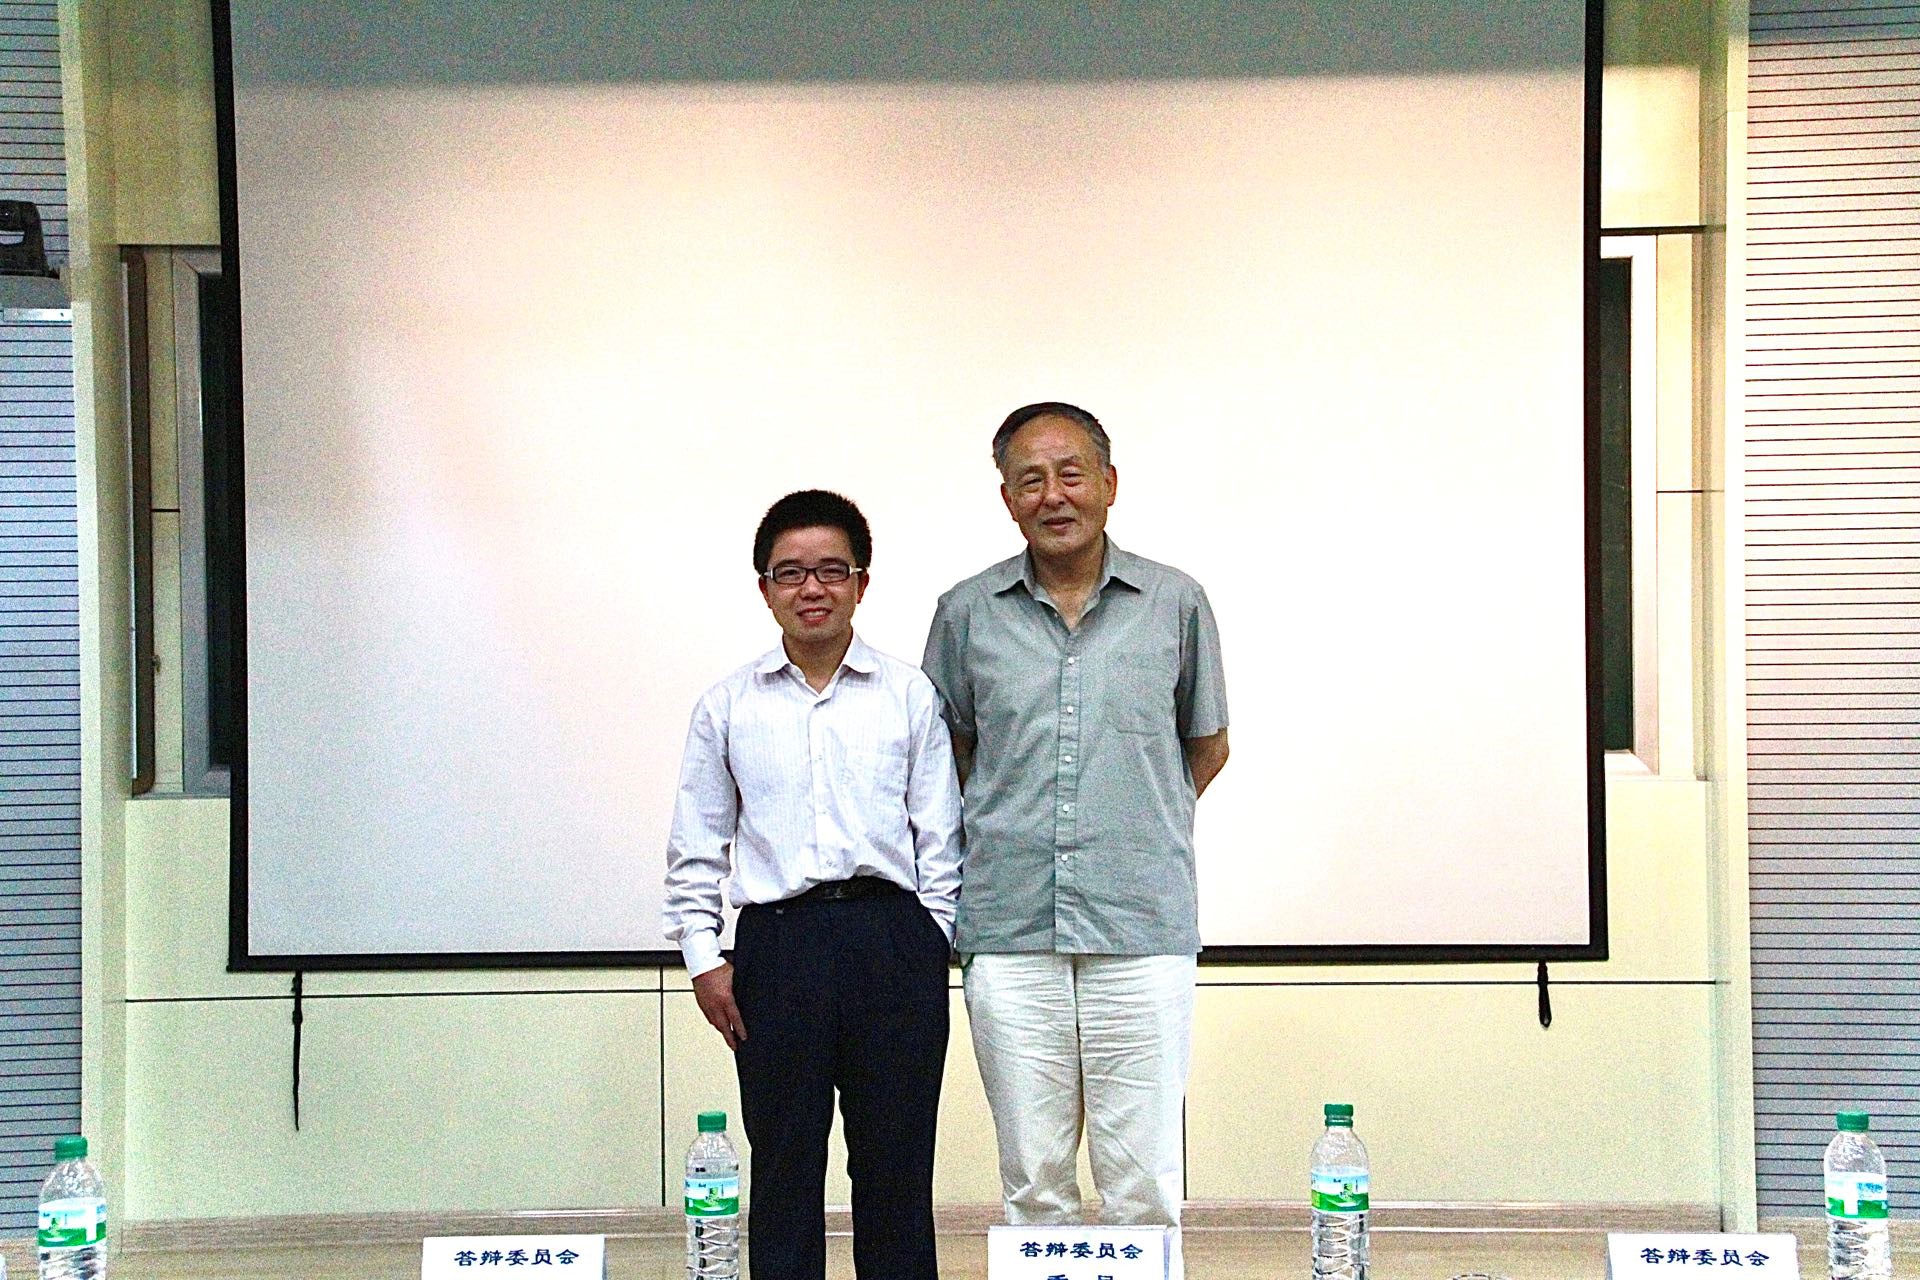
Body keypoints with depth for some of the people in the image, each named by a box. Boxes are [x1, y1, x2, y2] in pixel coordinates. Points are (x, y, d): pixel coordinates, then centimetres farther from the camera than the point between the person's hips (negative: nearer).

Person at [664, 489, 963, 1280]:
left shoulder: (909, 697, 5)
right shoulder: (728, 707, 7)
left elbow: (940, 837, 5)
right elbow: (696, 848, 10)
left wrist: (932, 947, 0)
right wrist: (703, 957, 4)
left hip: (893, 940, 0)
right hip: (779, 942, 0)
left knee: (895, 1159, 6)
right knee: (784, 1161, 6)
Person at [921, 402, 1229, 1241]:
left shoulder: (1176, 604, 4)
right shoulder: (968, 613, 6)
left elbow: (1207, 747, 16)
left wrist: (1138, 827, 11)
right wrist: (1006, 833, 11)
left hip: (1143, 929, -1)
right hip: (1009, 929, 1)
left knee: (1143, 1182, 2)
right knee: (1033, 1179, 8)